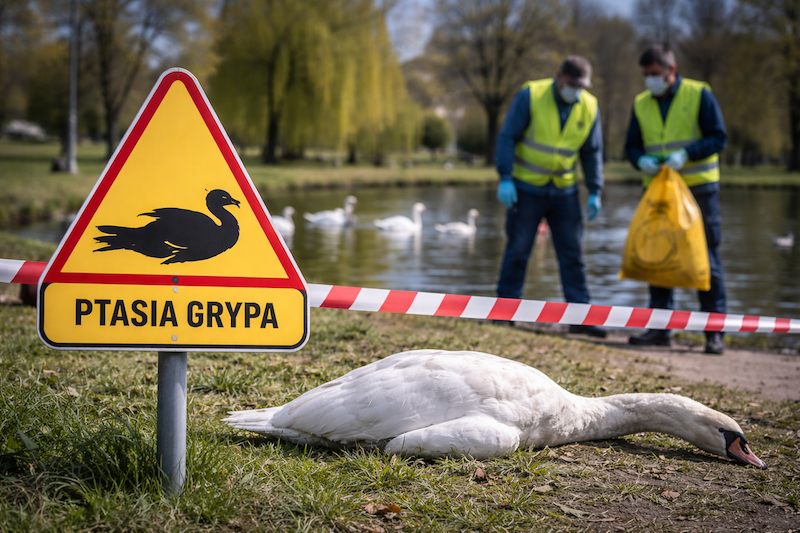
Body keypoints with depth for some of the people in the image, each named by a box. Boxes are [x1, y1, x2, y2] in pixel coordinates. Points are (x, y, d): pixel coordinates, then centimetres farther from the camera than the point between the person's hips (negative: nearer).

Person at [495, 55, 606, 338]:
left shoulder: (589, 107, -1)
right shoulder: (530, 95, -12)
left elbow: (592, 152, 8)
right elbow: (507, 137, -10)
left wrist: (594, 192, 2)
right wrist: (505, 178, -17)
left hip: (564, 190, 3)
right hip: (527, 187, -3)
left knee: (572, 253, 1)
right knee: (517, 251, 1)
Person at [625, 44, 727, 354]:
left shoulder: (699, 95, -4)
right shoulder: (641, 104, 8)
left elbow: (718, 137, -7)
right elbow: (632, 145, 11)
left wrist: (686, 154, -22)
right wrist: (641, 160, -12)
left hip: (698, 188, -4)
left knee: (706, 260, -2)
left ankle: (714, 332, 3)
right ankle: (659, 328, 11)